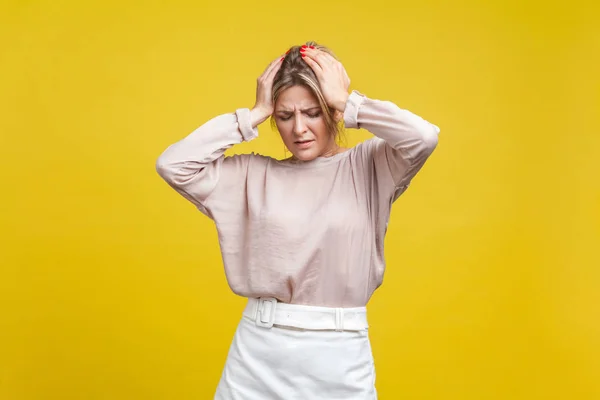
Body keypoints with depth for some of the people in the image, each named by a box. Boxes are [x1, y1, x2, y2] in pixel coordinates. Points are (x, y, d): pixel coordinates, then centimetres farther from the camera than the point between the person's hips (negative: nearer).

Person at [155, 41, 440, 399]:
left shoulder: (368, 166, -1)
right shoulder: (255, 174, 4)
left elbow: (424, 137, -20)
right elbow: (172, 164, -5)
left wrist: (346, 102, -9)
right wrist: (255, 115, -4)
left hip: (339, 355, -1)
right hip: (259, 352, 2)